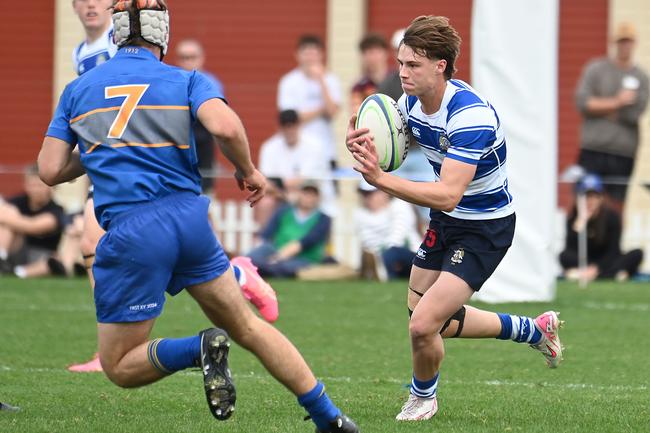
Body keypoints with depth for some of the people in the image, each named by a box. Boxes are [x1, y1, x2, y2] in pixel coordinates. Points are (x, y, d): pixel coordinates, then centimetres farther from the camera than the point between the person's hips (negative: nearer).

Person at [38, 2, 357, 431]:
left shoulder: (77, 90, 11)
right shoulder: (187, 81, 7)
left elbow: (50, 171, 7)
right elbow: (226, 126, -14)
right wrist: (249, 171, 4)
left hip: (130, 231, -2)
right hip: (188, 215, 2)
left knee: (119, 367, 7)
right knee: (246, 324, 20)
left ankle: (199, 348, -20)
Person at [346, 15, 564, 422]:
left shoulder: (471, 115, -32)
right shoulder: (411, 102, -6)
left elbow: (448, 195, -38)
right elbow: (389, 151, 2)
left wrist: (380, 179, -47)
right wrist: (361, 147, -23)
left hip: (486, 227, -9)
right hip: (446, 221, 9)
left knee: (423, 325, -16)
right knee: (431, 321, 18)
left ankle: (423, 396, 17)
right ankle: (534, 330, 35)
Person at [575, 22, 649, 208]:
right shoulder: (595, 69, 7)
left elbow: (635, 112, -5)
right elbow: (582, 102, -5)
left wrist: (600, 107, -4)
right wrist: (617, 102, -7)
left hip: (625, 152, 1)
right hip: (593, 150, -1)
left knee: (617, 205, 0)